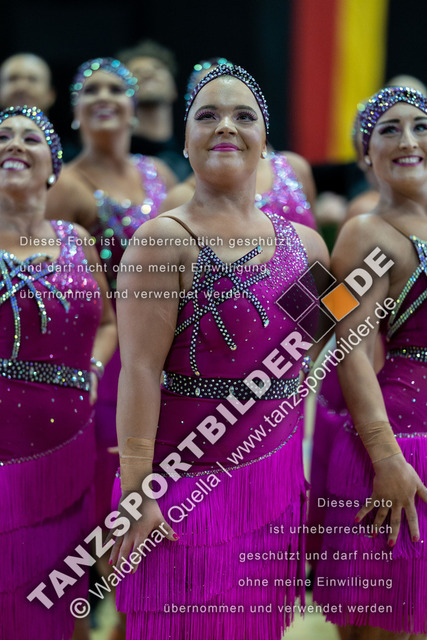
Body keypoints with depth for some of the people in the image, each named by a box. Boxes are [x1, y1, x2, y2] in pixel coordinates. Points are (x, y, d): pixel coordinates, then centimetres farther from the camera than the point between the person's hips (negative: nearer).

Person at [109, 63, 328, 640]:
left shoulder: (303, 243, 8)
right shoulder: (165, 240, -9)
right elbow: (140, 369, -14)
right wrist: (135, 491, -18)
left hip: (276, 475, 5)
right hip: (189, 479, -5)